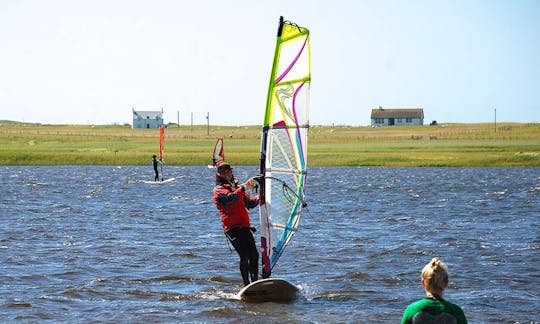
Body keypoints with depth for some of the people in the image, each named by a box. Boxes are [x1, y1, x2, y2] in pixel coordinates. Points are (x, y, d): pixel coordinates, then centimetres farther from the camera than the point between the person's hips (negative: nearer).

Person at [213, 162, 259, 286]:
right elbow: (230, 198, -21)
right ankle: (247, 286, -11)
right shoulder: (218, 190, 0)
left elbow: (250, 203, 29)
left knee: (254, 255, -1)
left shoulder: (236, 187, 24)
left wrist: (260, 197, 13)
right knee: (244, 257, -14)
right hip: (232, 228, -7)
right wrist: (244, 187, -21)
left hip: (245, 226, 7)